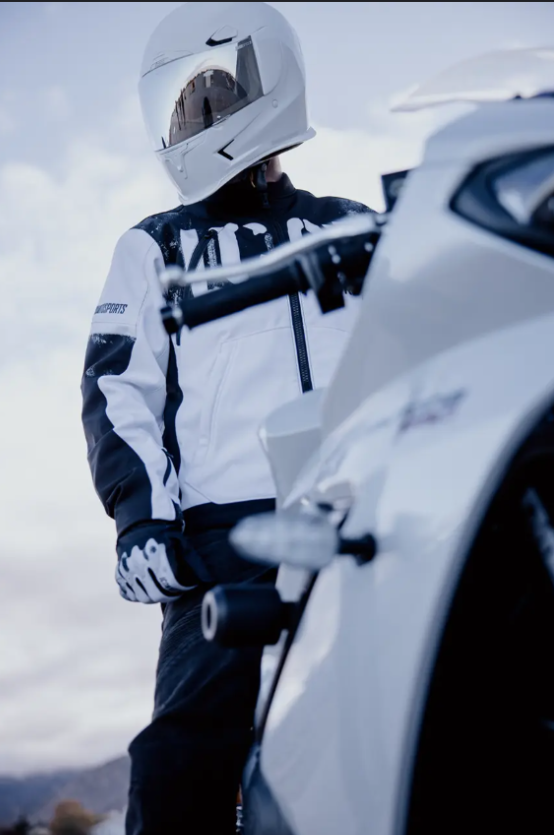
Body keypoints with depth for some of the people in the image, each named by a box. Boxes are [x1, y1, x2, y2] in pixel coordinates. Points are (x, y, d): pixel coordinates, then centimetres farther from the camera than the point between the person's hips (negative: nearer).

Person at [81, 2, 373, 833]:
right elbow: (119, 382, 8)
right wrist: (140, 510, -8)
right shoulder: (157, 248, 21)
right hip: (227, 526, -1)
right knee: (187, 762, -18)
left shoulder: (355, 232, 24)